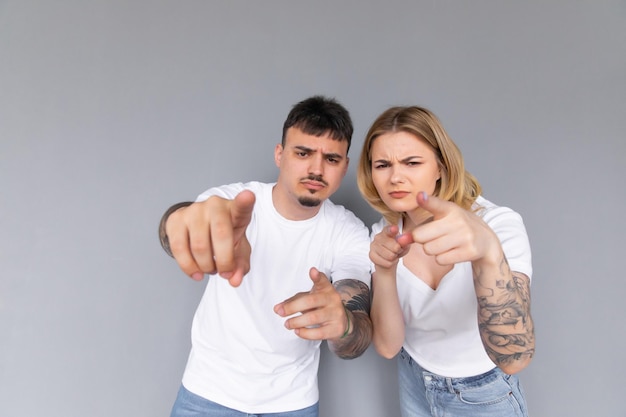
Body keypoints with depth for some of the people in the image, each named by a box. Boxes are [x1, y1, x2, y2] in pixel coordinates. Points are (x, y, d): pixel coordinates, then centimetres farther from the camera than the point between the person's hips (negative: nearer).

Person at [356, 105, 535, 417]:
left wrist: (488, 251, -53)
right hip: (414, 386, 3)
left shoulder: (499, 224, -25)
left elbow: (513, 359, -36)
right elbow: (387, 347, -17)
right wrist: (384, 272, -34)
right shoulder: (385, 234, -13)